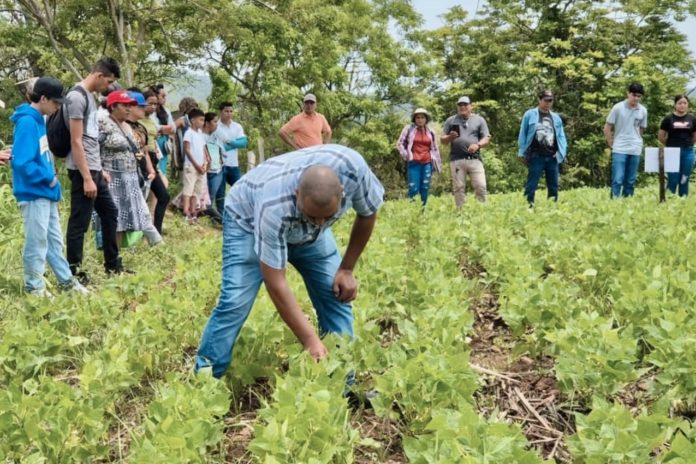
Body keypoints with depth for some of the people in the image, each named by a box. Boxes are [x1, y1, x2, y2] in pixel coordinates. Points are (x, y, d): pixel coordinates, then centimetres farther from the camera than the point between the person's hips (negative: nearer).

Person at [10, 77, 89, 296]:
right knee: (37, 242, 2)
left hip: (46, 192, 9)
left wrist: (51, 178, 7)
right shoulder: (27, 122, -18)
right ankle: (34, 286, 15)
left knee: (54, 239, 16)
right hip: (34, 193, -9)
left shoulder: (38, 120, 11)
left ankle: (67, 281, 26)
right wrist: (48, 177, -16)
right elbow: (21, 163, -25)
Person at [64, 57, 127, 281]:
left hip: (94, 170, 10)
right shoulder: (77, 97, -15)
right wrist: (87, 178, -20)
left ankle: (113, 264, 28)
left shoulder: (89, 96, 14)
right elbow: (76, 142, -19)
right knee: (79, 223, -3)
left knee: (110, 213, 17)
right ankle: (74, 272, 7)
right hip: (82, 171, -10)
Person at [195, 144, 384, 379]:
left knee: (337, 295, -6)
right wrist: (310, 340, -36)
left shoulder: (353, 169, -35)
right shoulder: (274, 207, -44)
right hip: (248, 218, -4)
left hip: (304, 227, 4)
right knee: (235, 303, -20)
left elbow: (368, 213, -11)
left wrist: (346, 269, -10)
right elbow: (276, 284, -37)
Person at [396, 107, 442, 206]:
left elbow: (435, 148, 20)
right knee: (413, 188, -9)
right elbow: (400, 144, 6)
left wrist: (437, 163, 16)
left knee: (425, 188, 3)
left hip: (427, 163, 3)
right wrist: (406, 155, -3)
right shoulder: (409, 129, 4)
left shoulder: (430, 132, 13)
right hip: (414, 163, -3)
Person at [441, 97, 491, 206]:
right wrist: (450, 137, -10)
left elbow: (486, 138, 7)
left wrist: (478, 145, -14)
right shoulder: (451, 120, 14)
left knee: (481, 187, -8)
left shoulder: (479, 120, 13)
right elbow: (442, 140, 13)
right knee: (458, 188, 0)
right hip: (457, 160, 1)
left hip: (475, 159, 0)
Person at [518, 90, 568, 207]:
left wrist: (561, 153, 0)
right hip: (536, 157, -4)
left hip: (552, 157, 4)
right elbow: (522, 134, 3)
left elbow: (561, 136, 13)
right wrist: (523, 153, -2)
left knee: (553, 186, 8)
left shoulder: (556, 118, 14)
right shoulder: (530, 115, 3)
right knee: (531, 185, -6)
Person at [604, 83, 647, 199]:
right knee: (617, 180, -10)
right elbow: (607, 128, 0)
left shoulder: (643, 111, 3)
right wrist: (611, 144, 0)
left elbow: (642, 129, 16)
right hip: (619, 149, -3)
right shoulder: (618, 108, -6)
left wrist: (635, 141, 13)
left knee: (631, 181, 8)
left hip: (635, 150, 3)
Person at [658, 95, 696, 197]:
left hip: (688, 152, 2)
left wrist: (687, 144, 14)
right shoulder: (669, 119, -2)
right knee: (673, 180, -1)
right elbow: (660, 136, 4)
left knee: (684, 180, 10)